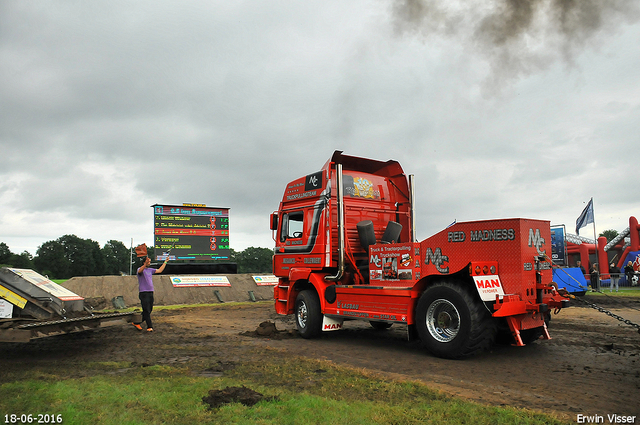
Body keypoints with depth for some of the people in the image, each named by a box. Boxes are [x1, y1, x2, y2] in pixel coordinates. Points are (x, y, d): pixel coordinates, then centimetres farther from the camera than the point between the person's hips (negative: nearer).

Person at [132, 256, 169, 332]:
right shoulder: (140, 269, -4)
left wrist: (165, 262, 24)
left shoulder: (150, 270, 17)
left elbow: (160, 270, 25)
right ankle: (149, 327, -4)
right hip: (144, 293, -7)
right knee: (146, 311, -7)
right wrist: (145, 264, -46)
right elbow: (140, 271, -29)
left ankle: (136, 323, 22)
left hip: (151, 293, 7)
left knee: (149, 311, 9)